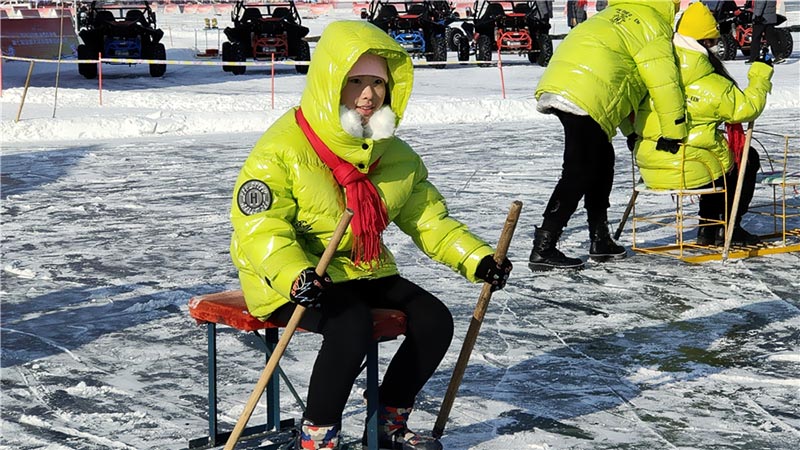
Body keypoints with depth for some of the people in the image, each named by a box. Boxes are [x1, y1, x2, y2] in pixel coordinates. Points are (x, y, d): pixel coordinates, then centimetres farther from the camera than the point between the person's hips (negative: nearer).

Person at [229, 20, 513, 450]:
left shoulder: (395, 154, 6)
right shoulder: (284, 149, -17)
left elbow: (428, 218, 10)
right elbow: (260, 227, -23)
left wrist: (476, 259, -4)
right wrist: (294, 276, -40)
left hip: (363, 272, 7)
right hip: (290, 281, -7)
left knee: (434, 319, -7)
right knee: (352, 326, -33)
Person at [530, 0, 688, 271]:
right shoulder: (653, 25, 5)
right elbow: (664, 82, -1)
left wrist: (631, 129, 35)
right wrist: (674, 132, 6)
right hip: (585, 96, -9)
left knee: (602, 160, 19)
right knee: (579, 174, -7)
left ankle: (600, 240, 24)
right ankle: (542, 250, -10)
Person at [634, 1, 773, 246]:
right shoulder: (711, 86, -16)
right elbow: (748, 107, -6)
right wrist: (761, 75, 8)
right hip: (691, 172, -6)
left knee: (716, 157, 35)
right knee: (749, 157, 23)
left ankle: (707, 228, 32)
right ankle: (730, 227, 24)